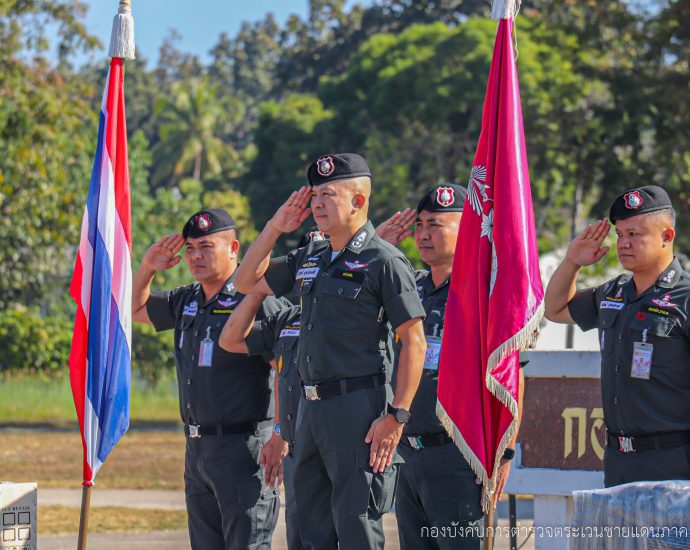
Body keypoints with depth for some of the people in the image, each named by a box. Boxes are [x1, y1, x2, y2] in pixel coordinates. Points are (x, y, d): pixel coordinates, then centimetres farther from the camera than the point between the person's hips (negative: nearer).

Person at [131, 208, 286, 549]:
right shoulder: (186, 301, 14)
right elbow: (131, 310, 30)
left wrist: (281, 436, -25)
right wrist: (147, 267, 12)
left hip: (243, 446, -9)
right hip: (197, 446, 9)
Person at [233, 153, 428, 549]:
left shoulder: (384, 261, -9)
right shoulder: (310, 259, 14)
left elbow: (414, 342, -12)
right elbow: (247, 282, 25)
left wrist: (397, 415, -18)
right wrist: (275, 228, 11)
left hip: (359, 409, -8)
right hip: (313, 408, 8)